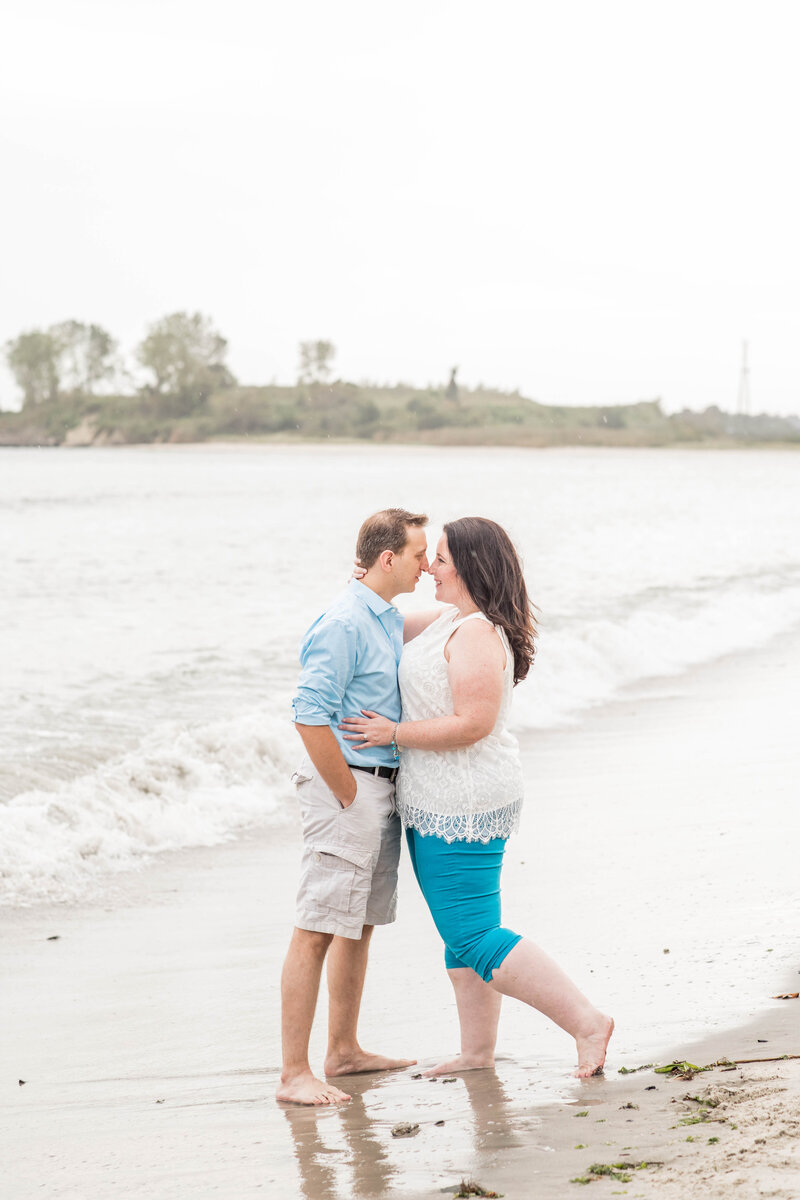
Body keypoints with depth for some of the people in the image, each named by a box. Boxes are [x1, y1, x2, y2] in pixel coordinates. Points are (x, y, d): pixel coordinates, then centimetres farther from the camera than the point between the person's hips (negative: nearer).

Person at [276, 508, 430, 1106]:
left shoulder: (391, 619, 13)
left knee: (360, 924, 17)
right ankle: (295, 1074, -8)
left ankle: (344, 1050, 28)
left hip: (383, 786, 10)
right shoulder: (343, 624, -17)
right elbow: (310, 717, -23)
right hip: (345, 786, -10)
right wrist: (349, 796, -17)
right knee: (317, 931, -9)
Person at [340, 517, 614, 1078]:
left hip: (463, 805, -11)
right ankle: (479, 1052, 23)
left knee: (474, 939, -9)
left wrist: (394, 733, -20)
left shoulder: (478, 635, -21)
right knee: (461, 931, 15)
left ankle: (587, 1022, -6)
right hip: (446, 802, 11)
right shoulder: (452, 620, 10)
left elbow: (473, 724, -28)